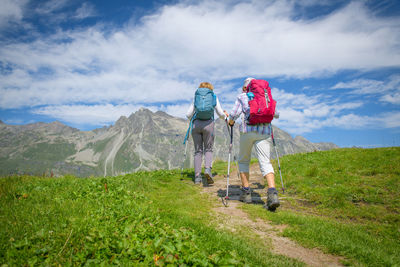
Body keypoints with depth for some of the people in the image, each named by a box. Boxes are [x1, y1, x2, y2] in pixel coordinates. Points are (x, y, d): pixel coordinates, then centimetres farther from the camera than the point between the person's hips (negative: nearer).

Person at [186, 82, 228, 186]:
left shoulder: (195, 97, 18)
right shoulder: (214, 97, 16)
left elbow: (188, 115, 17)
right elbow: (221, 114, 18)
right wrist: (225, 116, 40)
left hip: (196, 124, 1)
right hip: (208, 124, -1)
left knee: (198, 151, 7)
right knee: (208, 149, 9)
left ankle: (197, 176, 0)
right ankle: (208, 169, -17)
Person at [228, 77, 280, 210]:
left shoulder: (242, 96, 12)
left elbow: (234, 113, -1)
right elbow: (276, 114, 25)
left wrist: (230, 122, 19)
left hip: (247, 130, -2)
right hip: (264, 131, 2)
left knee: (243, 161, 15)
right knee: (265, 162, -5)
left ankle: (246, 192, 10)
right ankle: (272, 193, -25)